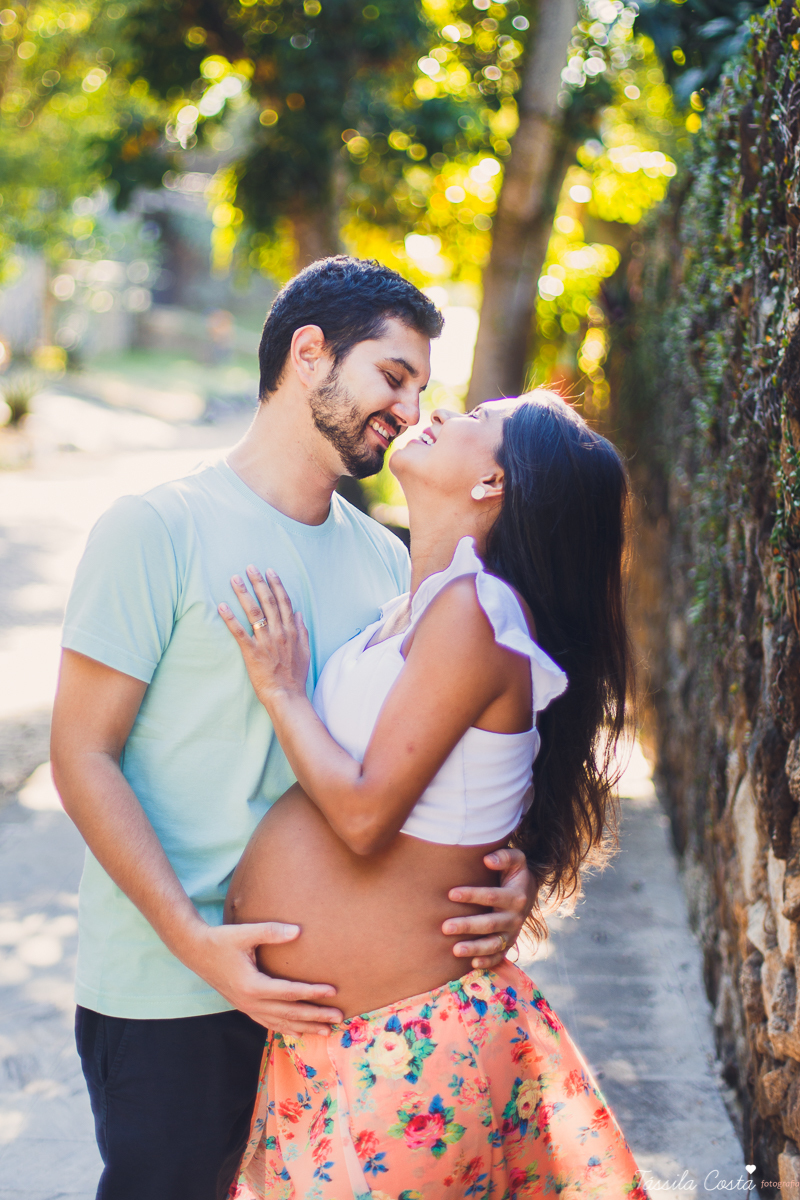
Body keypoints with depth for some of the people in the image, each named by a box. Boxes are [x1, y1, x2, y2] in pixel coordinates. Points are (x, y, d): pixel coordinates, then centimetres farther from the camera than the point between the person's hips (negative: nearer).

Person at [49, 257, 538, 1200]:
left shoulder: (386, 559, 7)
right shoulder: (158, 530, -9)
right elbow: (82, 756, -11)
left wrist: (506, 869, -9)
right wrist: (194, 938, -21)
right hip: (167, 992, -5)